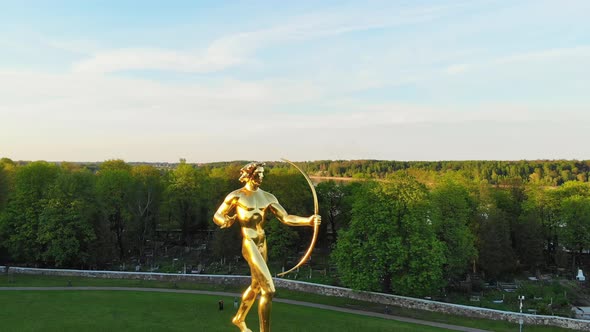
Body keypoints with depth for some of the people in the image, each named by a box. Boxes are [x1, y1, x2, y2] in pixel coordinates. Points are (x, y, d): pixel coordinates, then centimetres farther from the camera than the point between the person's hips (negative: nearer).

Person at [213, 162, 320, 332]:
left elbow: (285, 218, -2)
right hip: (249, 244, -7)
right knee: (269, 290, -15)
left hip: (262, 244, 7)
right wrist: (226, 221, -22)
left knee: (256, 286, 24)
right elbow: (217, 216, 1)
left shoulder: (267, 197, 7)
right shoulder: (237, 196, -6)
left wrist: (308, 220, -17)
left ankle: (239, 318, 49)